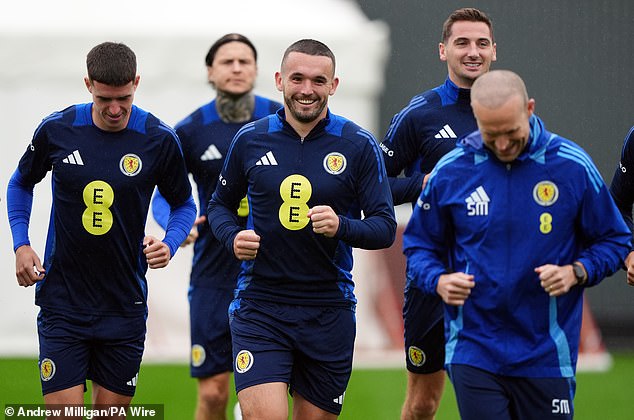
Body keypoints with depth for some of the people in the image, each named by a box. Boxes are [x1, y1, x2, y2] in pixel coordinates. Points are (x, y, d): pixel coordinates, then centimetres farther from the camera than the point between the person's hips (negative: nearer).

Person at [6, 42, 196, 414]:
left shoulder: (159, 140, -5)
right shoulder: (57, 130, -4)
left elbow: (184, 204, 10)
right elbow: (21, 184, 15)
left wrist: (169, 244, -10)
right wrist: (21, 245, 2)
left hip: (125, 305, 1)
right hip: (62, 297, -1)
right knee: (63, 408, -9)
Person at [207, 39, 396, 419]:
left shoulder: (360, 146, -1)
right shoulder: (250, 139, 4)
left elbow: (385, 227, -3)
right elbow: (221, 204, 17)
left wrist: (342, 226, -23)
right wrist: (232, 237, -5)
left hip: (329, 312, 1)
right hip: (259, 307, -1)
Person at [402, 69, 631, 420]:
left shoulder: (573, 166, -3)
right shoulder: (450, 171, 0)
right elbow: (418, 245, 11)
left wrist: (575, 272, -13)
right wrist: (438, 280, -10)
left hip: (547, 355, 0)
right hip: (473, 352, 0)